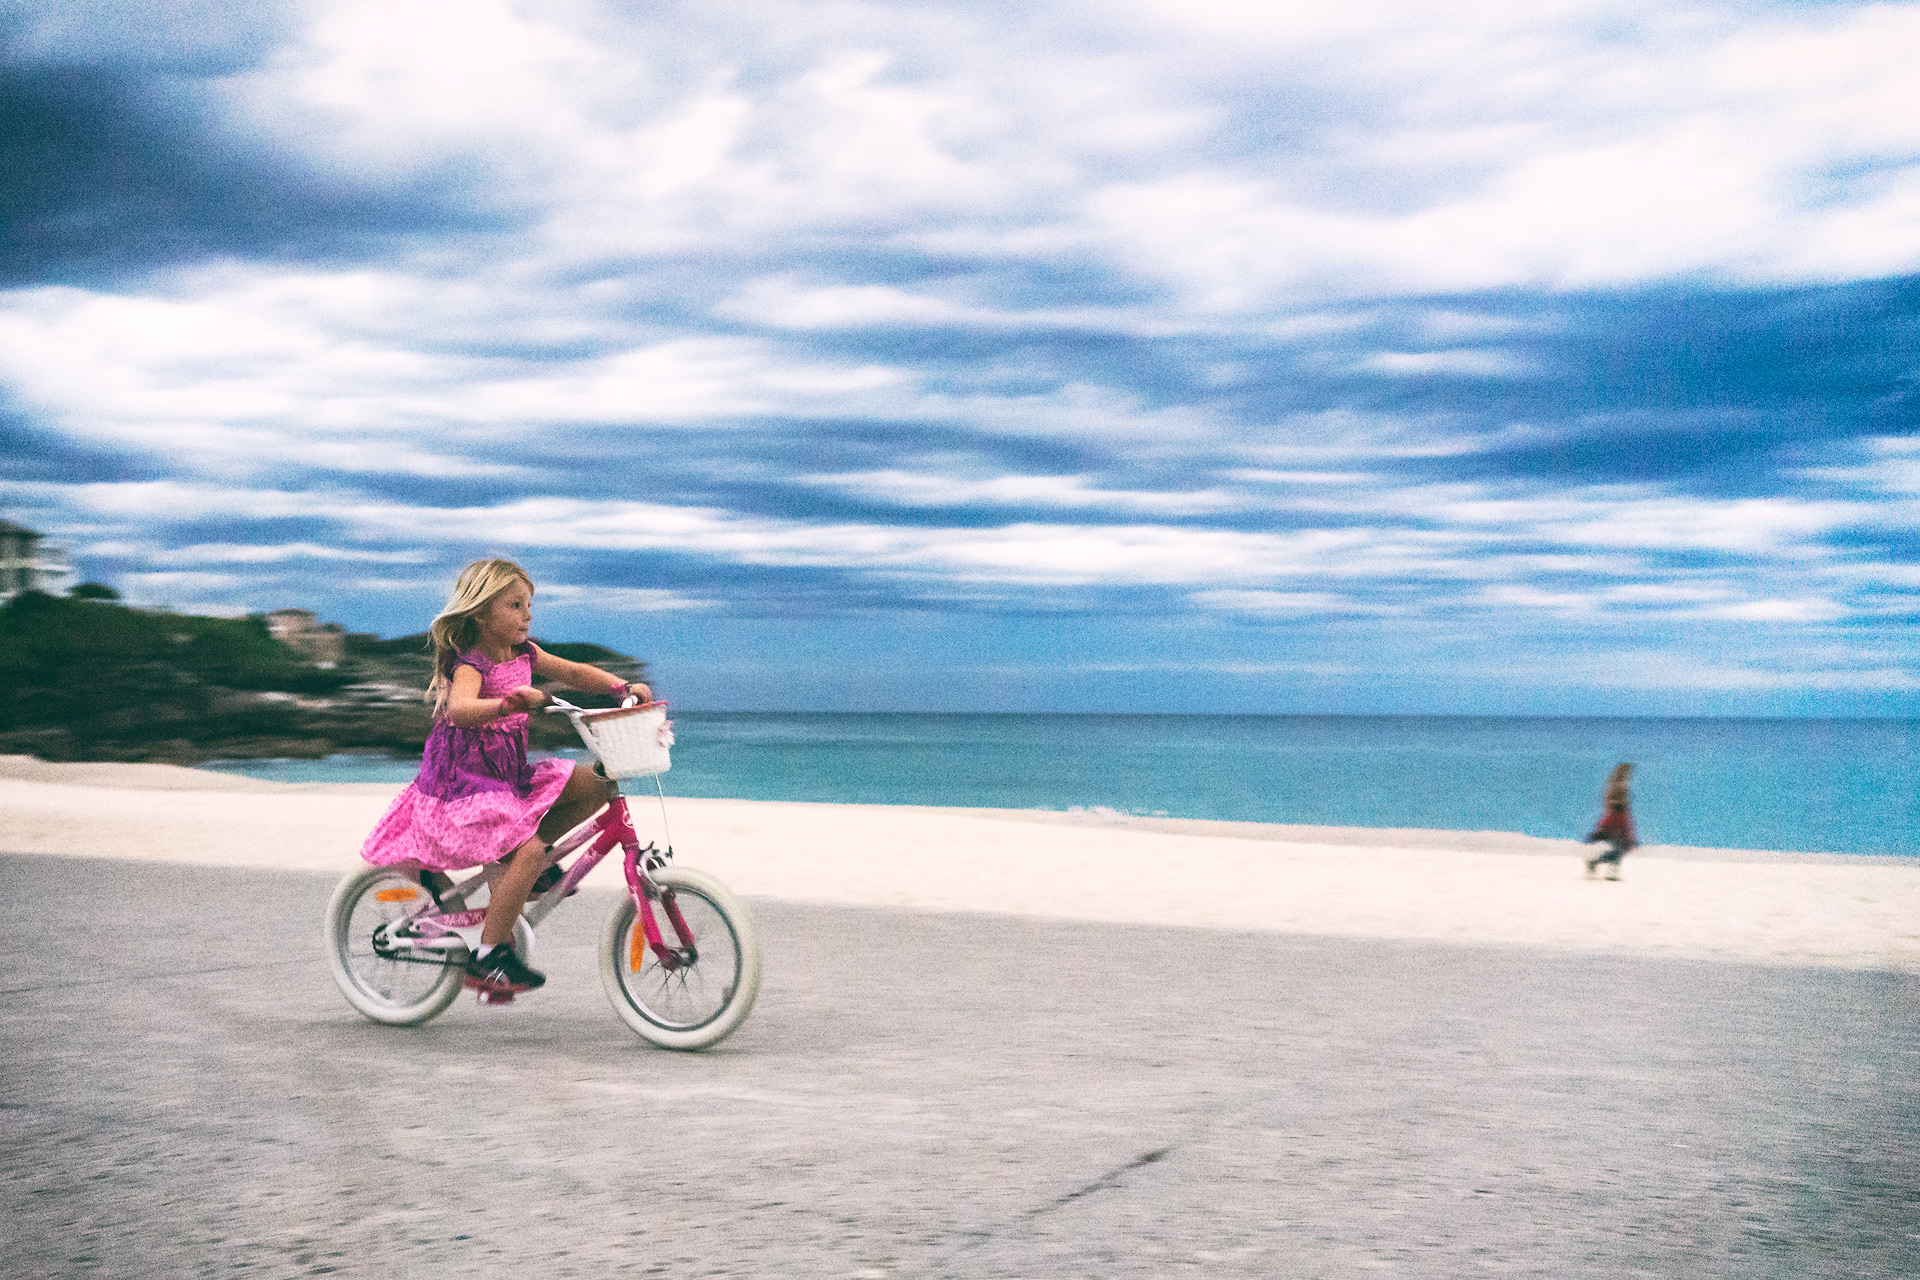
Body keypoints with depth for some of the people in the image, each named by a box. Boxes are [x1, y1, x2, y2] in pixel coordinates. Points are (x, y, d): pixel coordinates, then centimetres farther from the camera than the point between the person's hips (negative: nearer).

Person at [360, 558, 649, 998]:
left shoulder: (522, 654, 5)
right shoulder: (469, 666, -20)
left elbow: (574, 672, 9)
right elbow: (459, 709, -40)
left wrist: (625, 688, -6)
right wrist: (509, 703, -57)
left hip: (508, 776, 8)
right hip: (461, 786, -8)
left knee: (592, 785, -2)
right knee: (527, 851, -27)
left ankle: (527, 864, 10)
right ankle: (489, 955, -17)